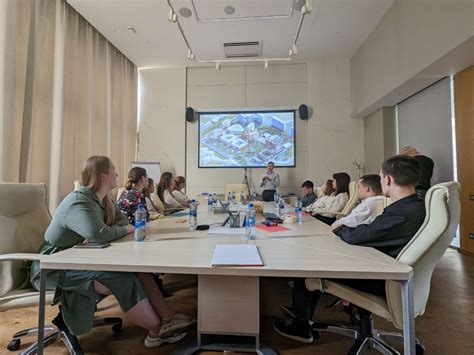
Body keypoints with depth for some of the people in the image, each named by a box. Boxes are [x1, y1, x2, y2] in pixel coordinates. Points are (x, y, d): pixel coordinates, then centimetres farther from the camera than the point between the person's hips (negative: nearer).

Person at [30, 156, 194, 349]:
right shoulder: (79, 201, -20)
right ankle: (157, 330, -13)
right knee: (122, 278, -25)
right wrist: (125, 230, -17)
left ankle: (168, 317, -16)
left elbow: (124, 222, 2)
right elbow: (97, 232, -37)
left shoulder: (104, 199, 7)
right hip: (55, 268, -7)